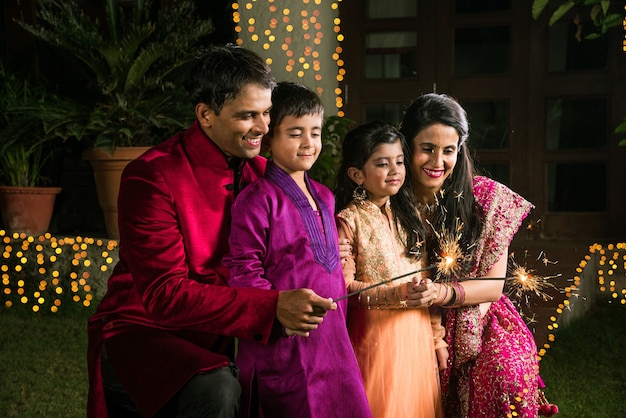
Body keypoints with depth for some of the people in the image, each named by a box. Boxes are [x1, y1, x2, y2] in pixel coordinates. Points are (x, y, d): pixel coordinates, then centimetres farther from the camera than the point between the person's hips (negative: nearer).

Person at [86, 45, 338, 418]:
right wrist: (272, 306, -35)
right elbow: (163, 294, -25)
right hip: (144, 329, -6)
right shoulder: (153, 176, -18)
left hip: (218, 340, 6)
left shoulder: (260, 171, 4)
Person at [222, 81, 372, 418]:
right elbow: (244, 270, -14)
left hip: (330, 332, 7)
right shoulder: (258, 199, -11)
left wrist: (340, 318, 17)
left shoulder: (324, 197, 14)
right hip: (285, 340, -7)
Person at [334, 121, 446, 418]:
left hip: (417, 337, 6)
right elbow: (342, 287, -15)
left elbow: (426, 283, 13)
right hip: (377, 337, -6)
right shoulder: (349, 221, -9)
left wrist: (437, 337, 12)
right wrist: (397, 293, -24)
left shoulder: (408, 216, 11)